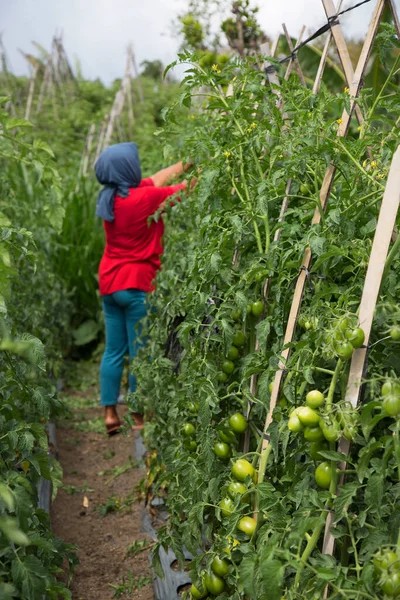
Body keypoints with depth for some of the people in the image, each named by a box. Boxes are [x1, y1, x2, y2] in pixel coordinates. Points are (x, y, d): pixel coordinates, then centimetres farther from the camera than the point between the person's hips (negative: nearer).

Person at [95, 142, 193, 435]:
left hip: (110, 283, 8)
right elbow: (189, 188, -7)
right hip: (136, 285, -8)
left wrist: (188, 161, 16)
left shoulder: (110, 197, 6)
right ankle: (140, 418, 9)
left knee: (114, 351, 11)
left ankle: (110, 414, 15)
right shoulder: (145, 197, -16)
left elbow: (157, 179, 15)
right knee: (140, 353, 1)